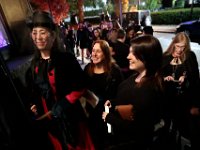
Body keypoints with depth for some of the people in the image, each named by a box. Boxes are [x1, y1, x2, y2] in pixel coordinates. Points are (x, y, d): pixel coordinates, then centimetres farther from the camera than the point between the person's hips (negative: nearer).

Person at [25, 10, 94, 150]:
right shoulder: (34, 64, 2)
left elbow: (81, 86, -15)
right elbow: (32, 90, 14)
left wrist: (63, 104, -19)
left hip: (69, 115, -5)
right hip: (46, 118, 5)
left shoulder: (66, 58, -15)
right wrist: (32, 105, 0)